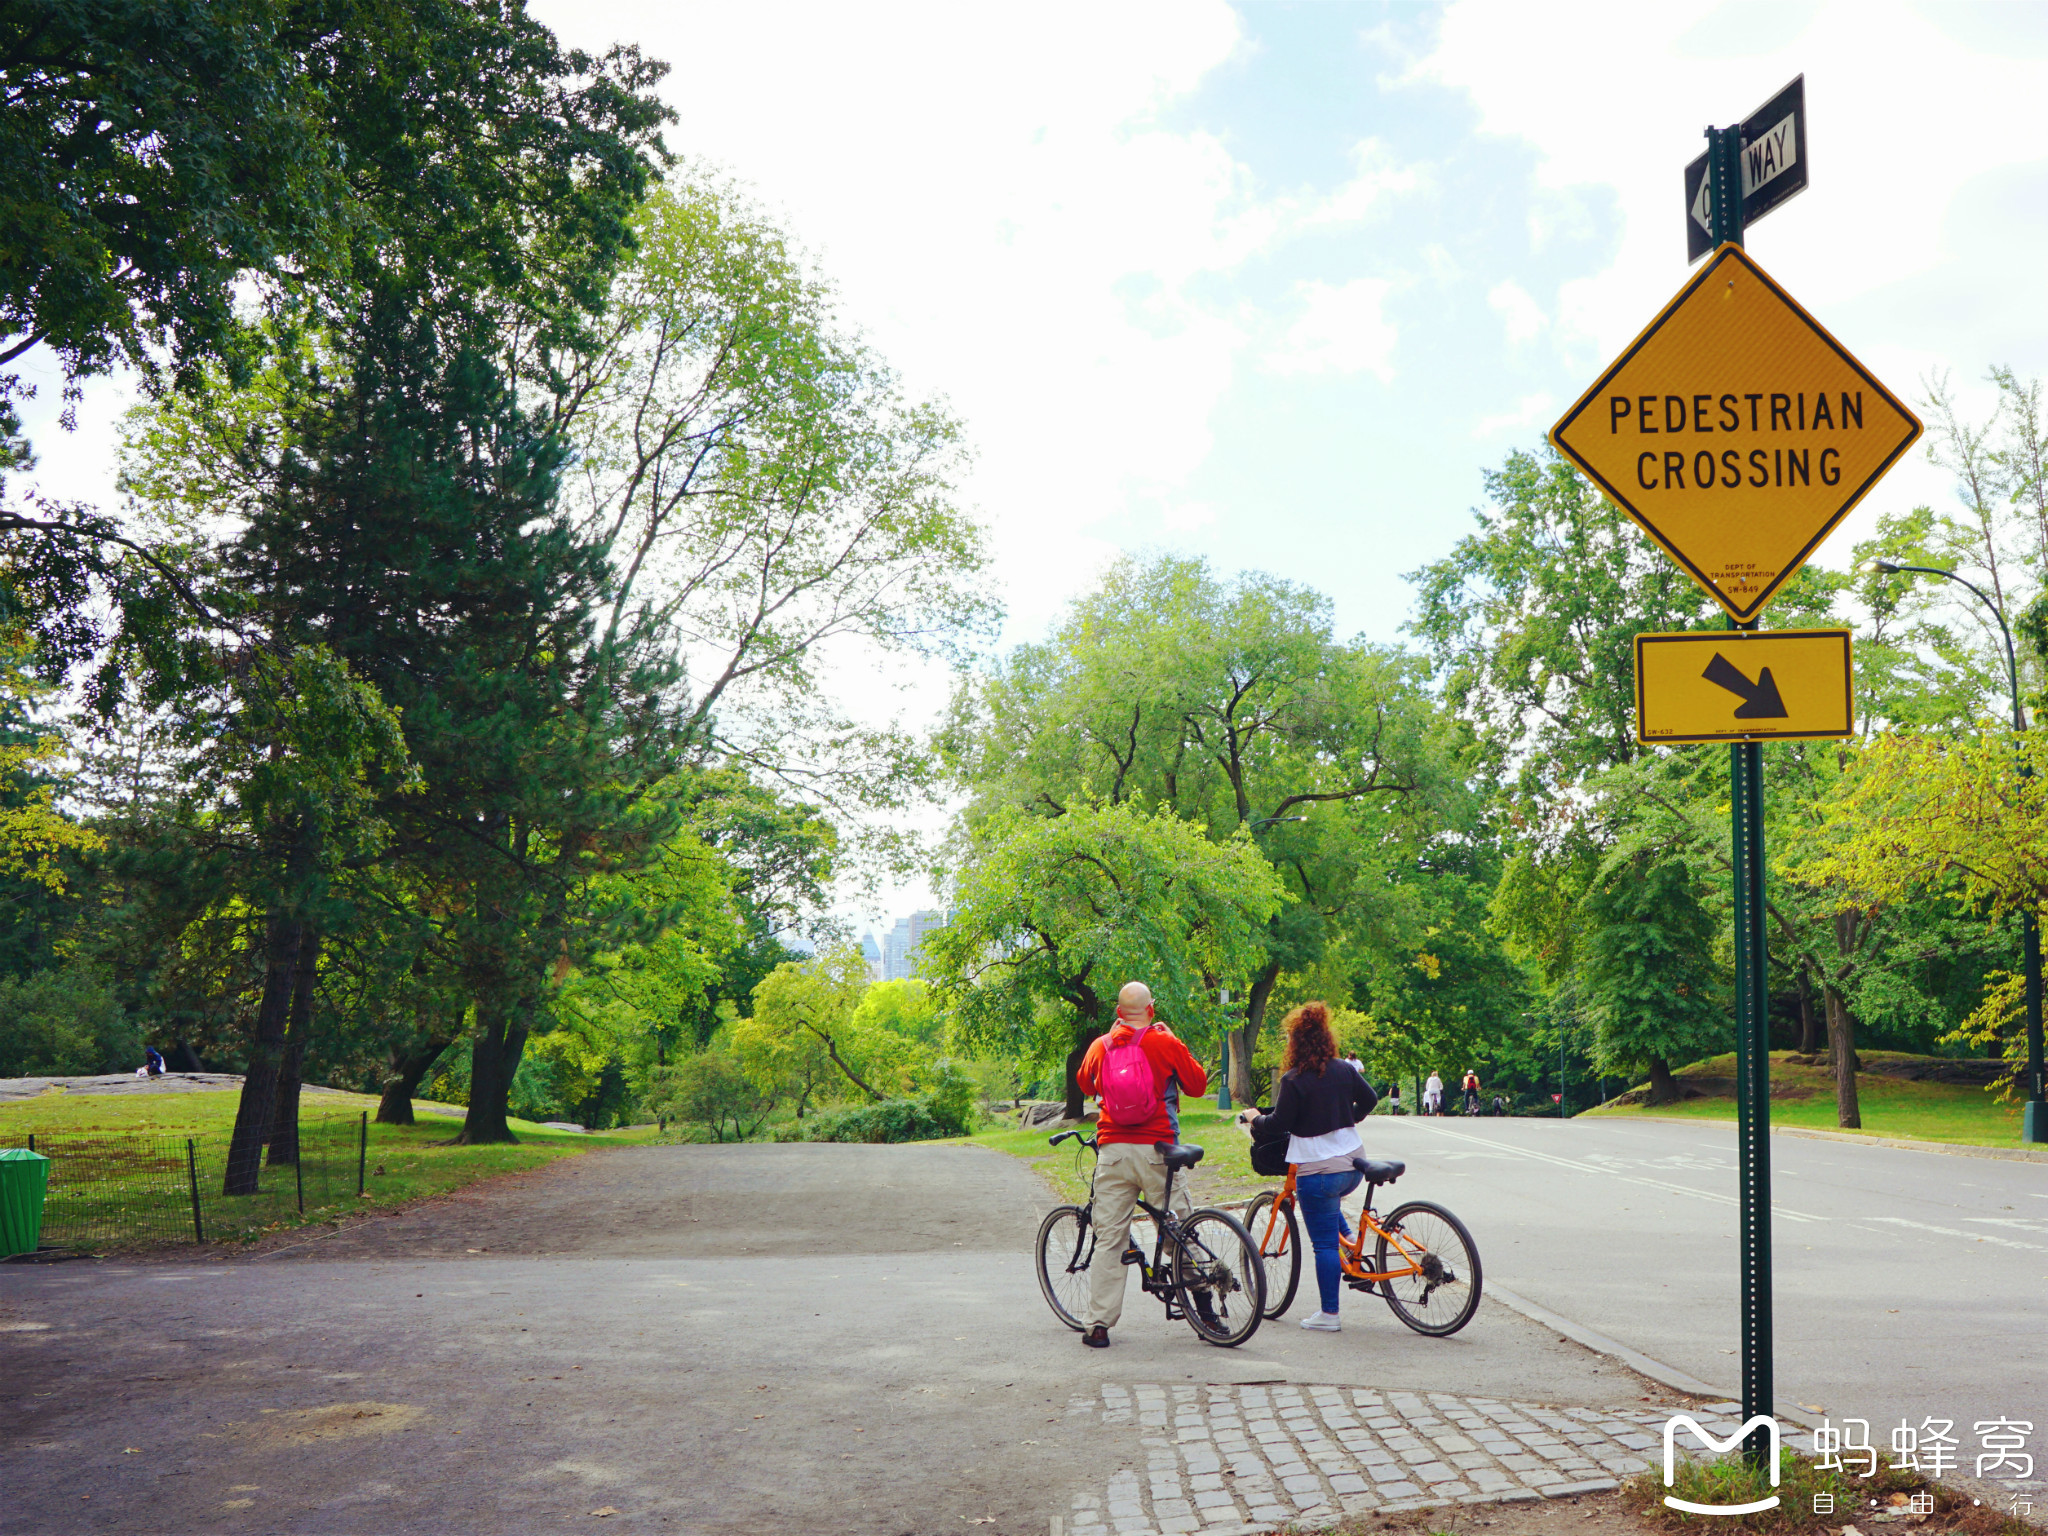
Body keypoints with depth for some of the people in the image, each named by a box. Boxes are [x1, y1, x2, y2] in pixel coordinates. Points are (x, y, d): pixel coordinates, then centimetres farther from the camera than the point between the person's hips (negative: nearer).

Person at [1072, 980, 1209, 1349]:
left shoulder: (1100, 1046, 5)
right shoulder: (1165, 1044, -4)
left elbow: (1085, 1085, 25)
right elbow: (1198, 1084, 6)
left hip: (1112, 1151, 2)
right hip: (1155, 1150, -2)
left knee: (1108, 1239, 5)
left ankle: (1099, 1324, 3)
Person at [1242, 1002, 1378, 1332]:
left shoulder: (1294, 1080, -14)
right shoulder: (1344, 1069, 4)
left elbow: (1278, 1124, -12)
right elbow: (1369, 1099, 17)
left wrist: (1256, 1120, 8)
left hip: (1318, 1171, -6)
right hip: (1353, 1165, 7)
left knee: (1324, 1242, 1)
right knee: (1332, 1211, 37)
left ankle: (1329, 1314, 6)